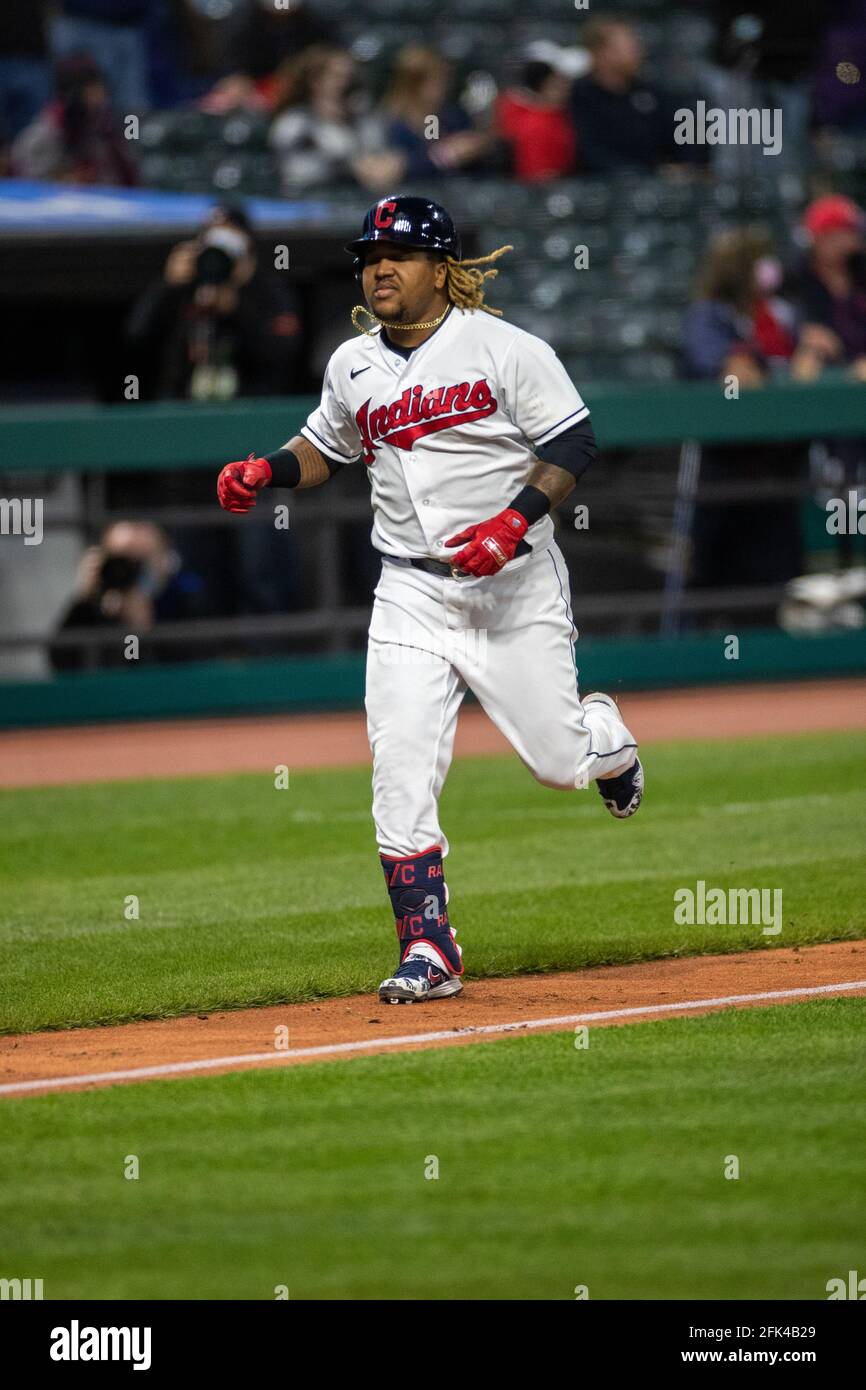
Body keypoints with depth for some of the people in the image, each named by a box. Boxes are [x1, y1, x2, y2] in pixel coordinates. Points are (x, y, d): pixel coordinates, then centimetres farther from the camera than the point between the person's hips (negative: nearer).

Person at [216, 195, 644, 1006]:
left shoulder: (507, 351, -9)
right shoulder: (352, 367, 7)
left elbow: (574, 445, -9)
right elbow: (327, 449, 23)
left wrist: (515, 521, -22)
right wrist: (265, 472, 3)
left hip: (514, 584, -4)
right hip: (410, 592, 4)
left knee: (558, 763, 0)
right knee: (401, 770, -10)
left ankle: (605, 736, 39)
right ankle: (428, 950, -5)